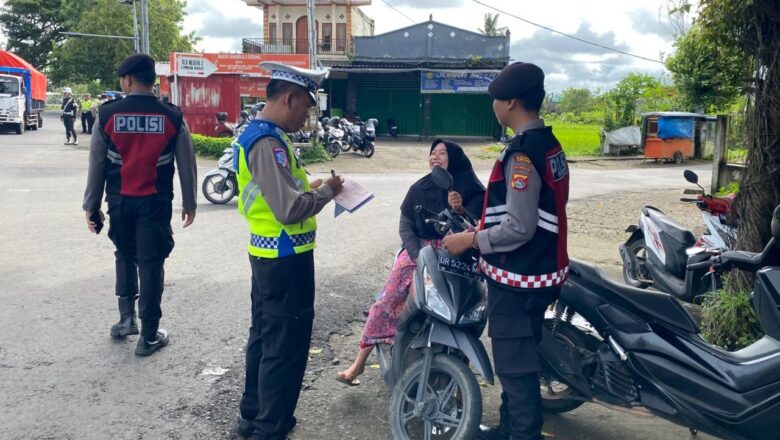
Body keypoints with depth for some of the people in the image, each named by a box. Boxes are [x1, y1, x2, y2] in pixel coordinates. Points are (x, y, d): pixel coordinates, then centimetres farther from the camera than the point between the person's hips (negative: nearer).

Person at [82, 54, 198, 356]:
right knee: (151, 262, 4)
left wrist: (91, 205, 9)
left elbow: (96, 164, 1)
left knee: (125, 255, 24)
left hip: (120, 200, 1)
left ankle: (126, 318, 23)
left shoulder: (107, 114, -4)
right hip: (155, 202, -1)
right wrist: (189, 203, 12)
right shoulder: (172, 117, -4)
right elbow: (186, 165, 0)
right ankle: (148, 337, 11)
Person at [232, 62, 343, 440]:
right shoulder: (268, 142, -22)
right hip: (286, 259, -11)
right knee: (285, 346, 1)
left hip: (269, 255, 11)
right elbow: (290, 209, -28)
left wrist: (310, 188, 5)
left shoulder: (258, 134, 11)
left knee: (264, 337, 20)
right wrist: (325, 192, -13)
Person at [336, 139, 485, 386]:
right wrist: (419, 256, -9)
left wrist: (460, 210, -27)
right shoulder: (419, 188, 11)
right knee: (386, 302, -5)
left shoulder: (470, 188, 3)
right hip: (418, 249, 3)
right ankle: (359, 363, 5)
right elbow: (405, 225, 6)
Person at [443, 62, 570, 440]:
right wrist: (485, 226, 17)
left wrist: (471, 240, -14)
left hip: (516, 277, -10)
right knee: (516, 358, 22)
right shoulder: (549, 144, 8)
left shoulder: (522, 153, -22)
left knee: (515, 365, 1)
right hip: (538, 270, 10)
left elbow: (519, 228, -25)